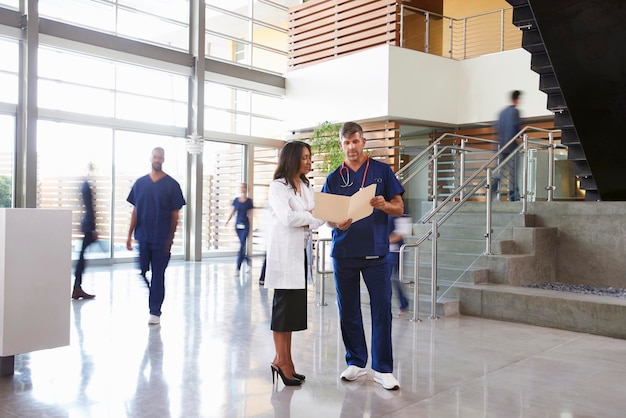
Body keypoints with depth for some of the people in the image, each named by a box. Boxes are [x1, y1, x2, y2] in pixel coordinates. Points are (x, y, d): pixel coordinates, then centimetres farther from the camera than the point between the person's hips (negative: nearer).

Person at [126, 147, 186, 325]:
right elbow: (135, 211, 9)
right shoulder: (140, 183, 7)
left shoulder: (171, 184, -1)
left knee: (158, 274, 4)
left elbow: (175, 215, -1)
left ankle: (155, 312, 12)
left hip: (161, 239, -3)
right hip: (143, 237, 3)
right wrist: (130, 235, 5)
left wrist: (170, 238, -4)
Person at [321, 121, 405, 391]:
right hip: (344, 252, 2)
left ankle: (383, 369, 7)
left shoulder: (382, 171, 5)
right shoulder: (333, 178, 10)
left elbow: (399, 208, 4)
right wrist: (338, 224, -13)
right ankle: (356, 362, 23)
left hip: (375, 251, -2)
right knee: (348, 310, 8)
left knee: (382, 308, -4)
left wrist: (384, 205, -18)